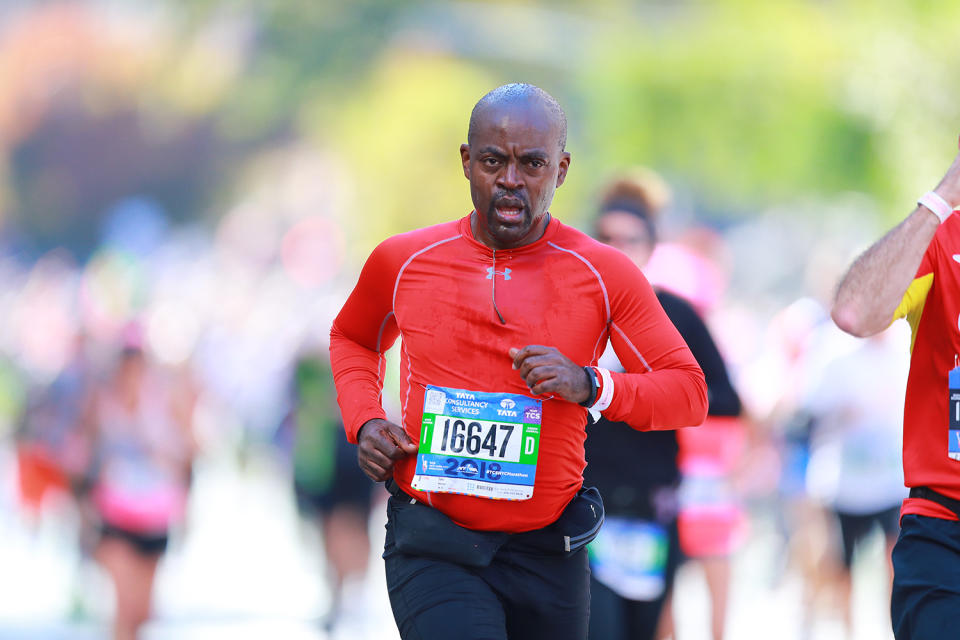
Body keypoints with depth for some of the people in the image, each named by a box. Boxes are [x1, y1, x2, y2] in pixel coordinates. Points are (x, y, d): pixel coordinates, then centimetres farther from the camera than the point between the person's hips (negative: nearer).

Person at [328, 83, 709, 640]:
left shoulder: (605, 275, 0)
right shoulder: (403, 261, 3)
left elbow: (689, 393, 2)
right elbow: (352, 339, 25)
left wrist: (591, 386, -16)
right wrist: (364, 422, 5)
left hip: (548, 552, 2)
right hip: (432, 548, -1)